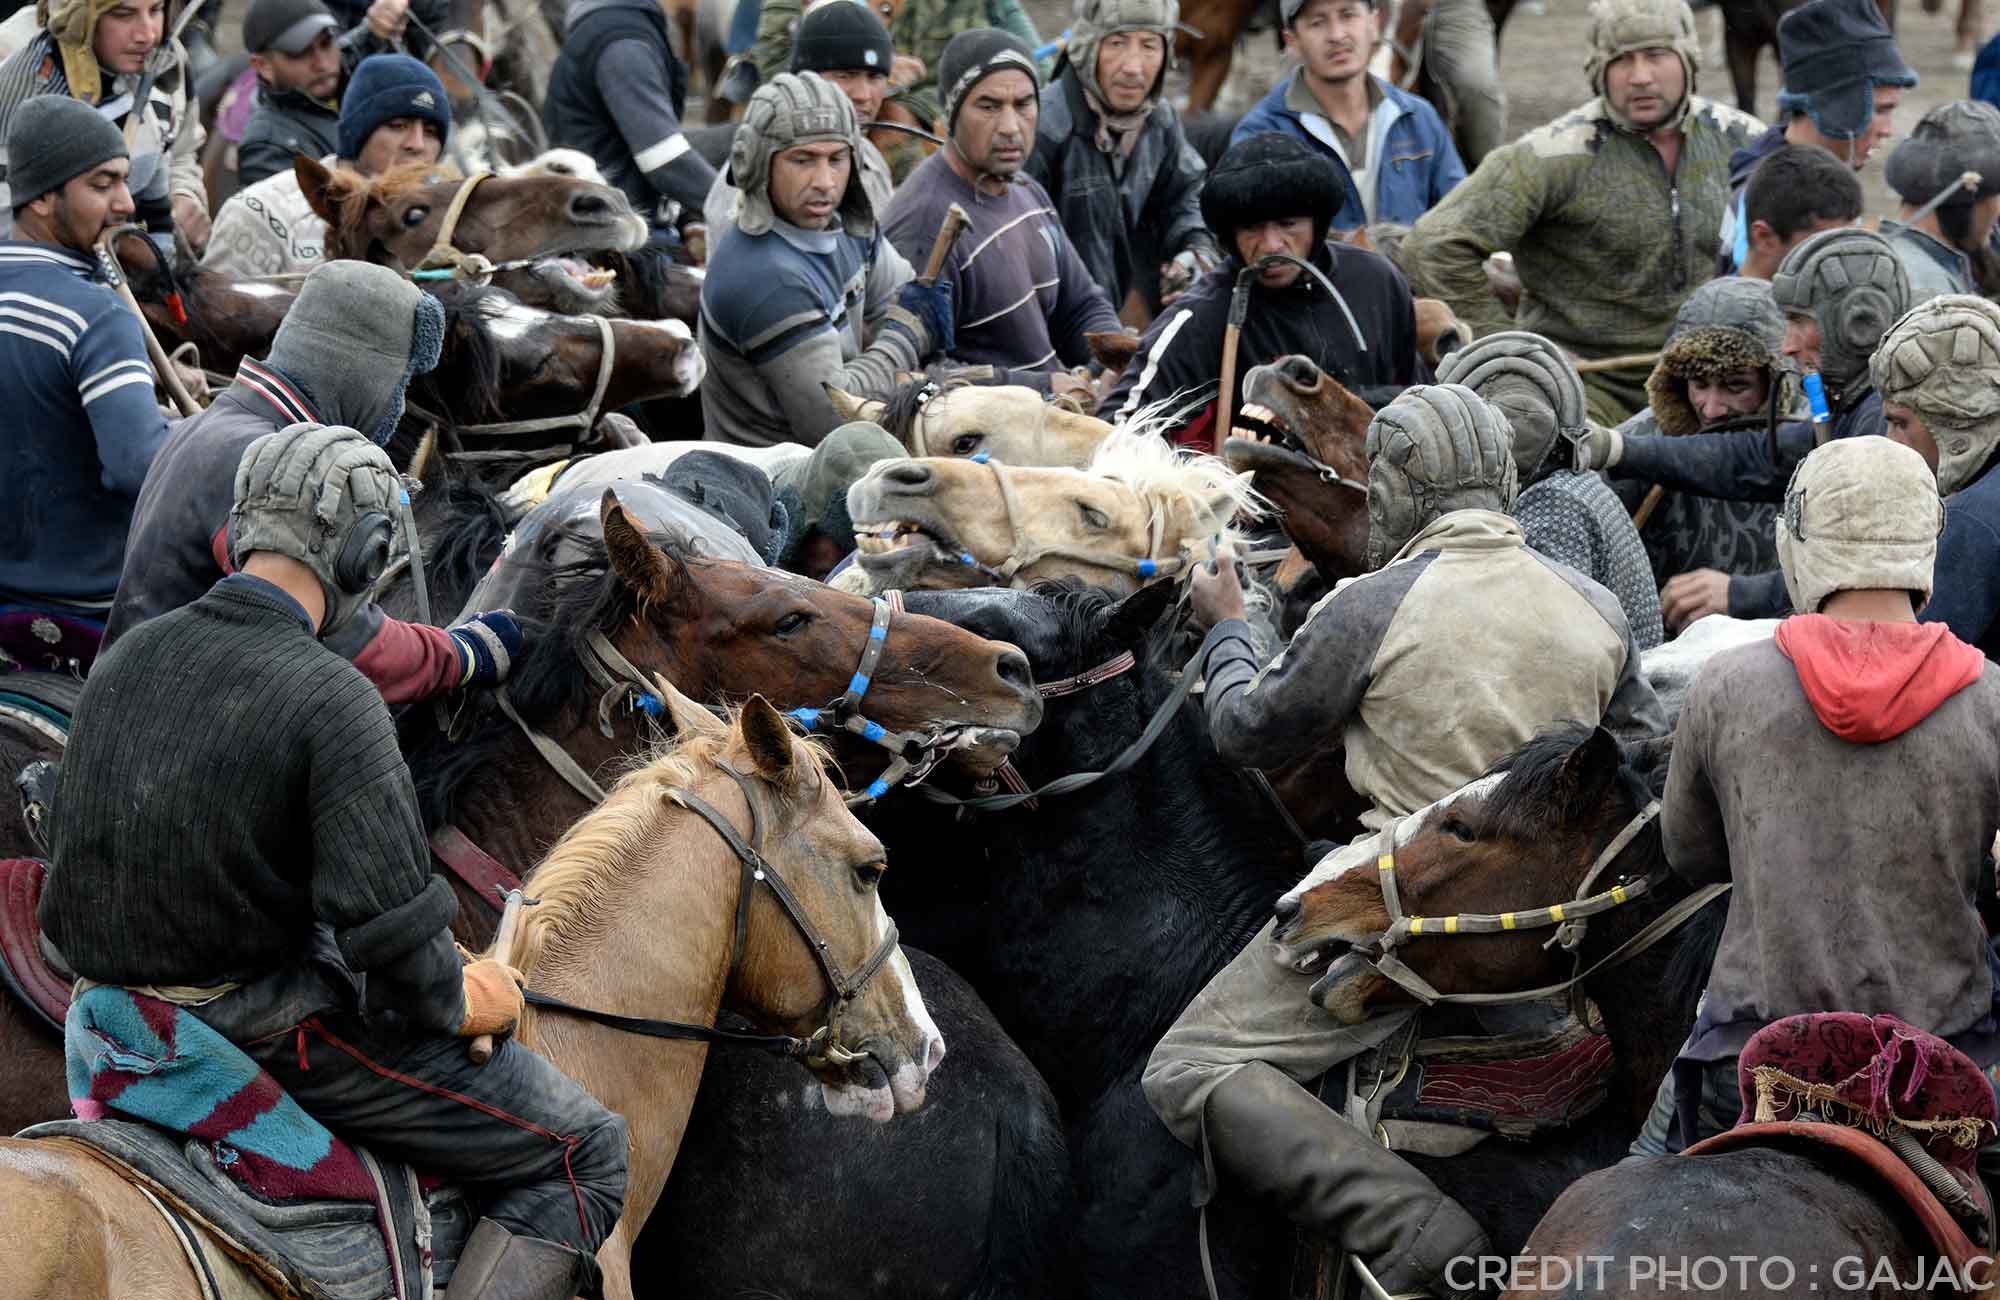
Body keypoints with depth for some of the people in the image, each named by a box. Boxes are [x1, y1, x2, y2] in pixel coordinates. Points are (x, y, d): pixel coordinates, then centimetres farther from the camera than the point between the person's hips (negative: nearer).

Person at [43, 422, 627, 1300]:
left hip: (129, 1023, 9)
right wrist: (459, 1002, -6)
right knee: (587, 1154, 1)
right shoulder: (331, 700, -22)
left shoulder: (125, 661, 3)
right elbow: (393, 928, -25)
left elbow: (69, 862, 13)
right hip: (276, 1031, -9)